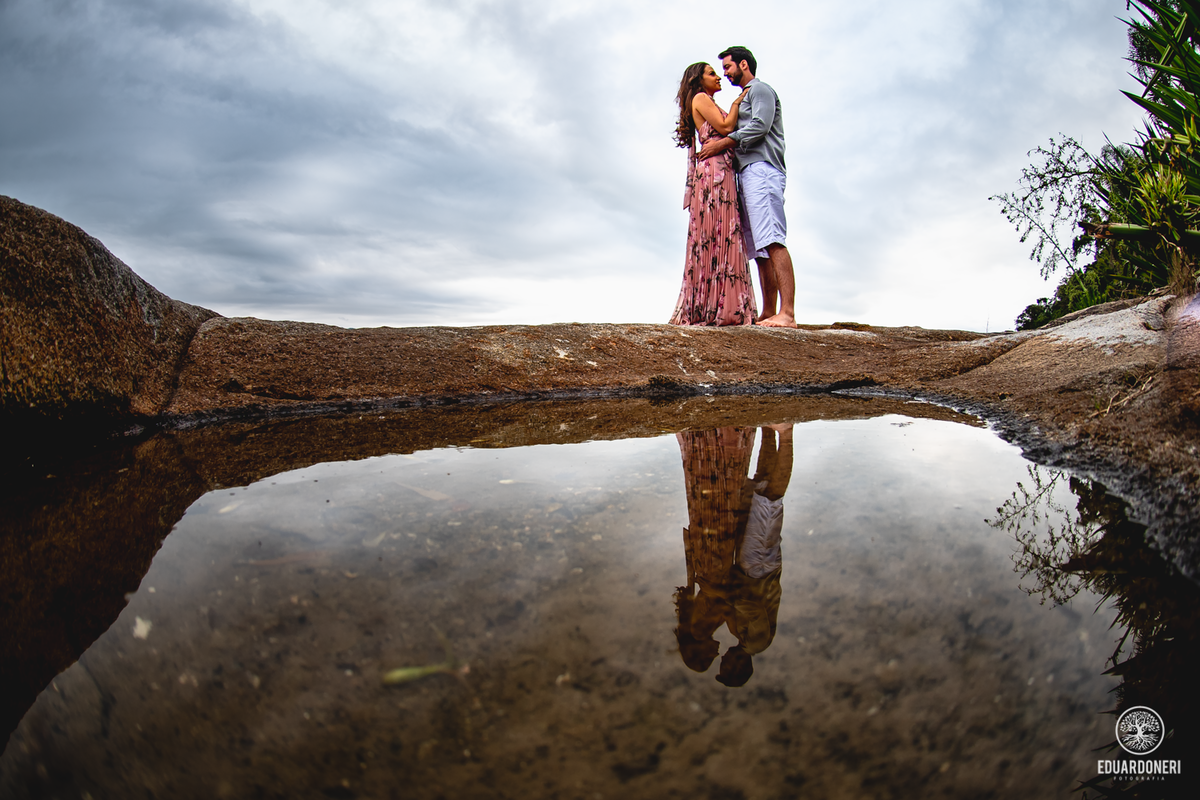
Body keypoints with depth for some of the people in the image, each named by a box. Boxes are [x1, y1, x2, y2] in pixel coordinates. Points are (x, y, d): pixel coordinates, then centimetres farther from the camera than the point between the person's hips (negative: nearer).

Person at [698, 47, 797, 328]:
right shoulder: (744, 99, 32)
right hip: (748, 173, 10)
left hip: (761, 169, -10)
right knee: (760, 248, 1)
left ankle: (787, 313, -30)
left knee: (772, 241, -21)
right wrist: (720, 144, 9)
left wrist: (721, 144, -10)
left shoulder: (760, 89, 6)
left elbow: (759, 126, -11)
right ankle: (768, 313, -2)